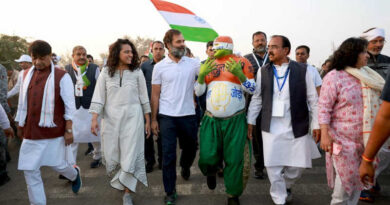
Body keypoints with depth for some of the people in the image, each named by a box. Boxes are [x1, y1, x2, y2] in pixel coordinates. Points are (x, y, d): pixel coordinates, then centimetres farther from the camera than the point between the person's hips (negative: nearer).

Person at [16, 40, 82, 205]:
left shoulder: (62, 76, -8)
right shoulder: (26, 75, 7)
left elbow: (69, 106, -9)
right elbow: (22, 103, 15)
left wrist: (69, 130, -11)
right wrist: (20, 126, 18)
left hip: (54, 131, -4)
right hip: (31, 133, 5)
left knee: (58, 164, 10)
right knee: (30, 171, 5)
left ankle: (74, 174, 44)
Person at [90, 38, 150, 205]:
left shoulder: (137, 72, 2)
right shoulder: (106, 73, 3)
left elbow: (144, 98, 5)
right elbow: (98, 97, 1)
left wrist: (148, 120, 5)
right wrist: (94, 119, -8)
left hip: (132, 117, -1)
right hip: (111, 118, 1)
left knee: (130, 154, -3)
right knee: (112, 154, 8)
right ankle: (119, 181, 37)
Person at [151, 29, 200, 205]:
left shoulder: (193, 63, 2)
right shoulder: (160, 67, 0)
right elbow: (155, 95, 2)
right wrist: (153, 119, 0)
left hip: (188, 115, 2)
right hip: (167, 117, -1)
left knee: (190, 147, 19)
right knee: (168, 155, 2)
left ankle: (185, 166, 53)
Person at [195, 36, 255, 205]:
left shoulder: (241, 63, -1)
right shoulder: (208, 64, 8)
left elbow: (252, 89, -2)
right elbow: (198, 92, 9)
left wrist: (239, 74, -19)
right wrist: (201, 75, -10)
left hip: (235, 120, -2)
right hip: (211, 119, 2)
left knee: (235, 160, 2)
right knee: (207, 157, 0)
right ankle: (212, 171, 37)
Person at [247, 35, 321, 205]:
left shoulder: (302, 70, -1)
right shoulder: (263, 71, 3)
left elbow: (312, 99, 2)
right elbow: (256, 98, 8)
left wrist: (316, 125, 1)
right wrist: (250, 121, 7)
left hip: (296, 128, 0)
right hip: (271, 128, 1)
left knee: (297, 166, 7)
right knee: (273, 166, 3)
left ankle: (286, 186, 40)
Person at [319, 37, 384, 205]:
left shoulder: (367, 76, 8)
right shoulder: (334, 77, -10)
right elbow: (324, 107, -12)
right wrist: (324, 134, -19)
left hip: (364, 139, 6)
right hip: (342, 139, -6)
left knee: (357, 181, 15)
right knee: (344, 182, 0)